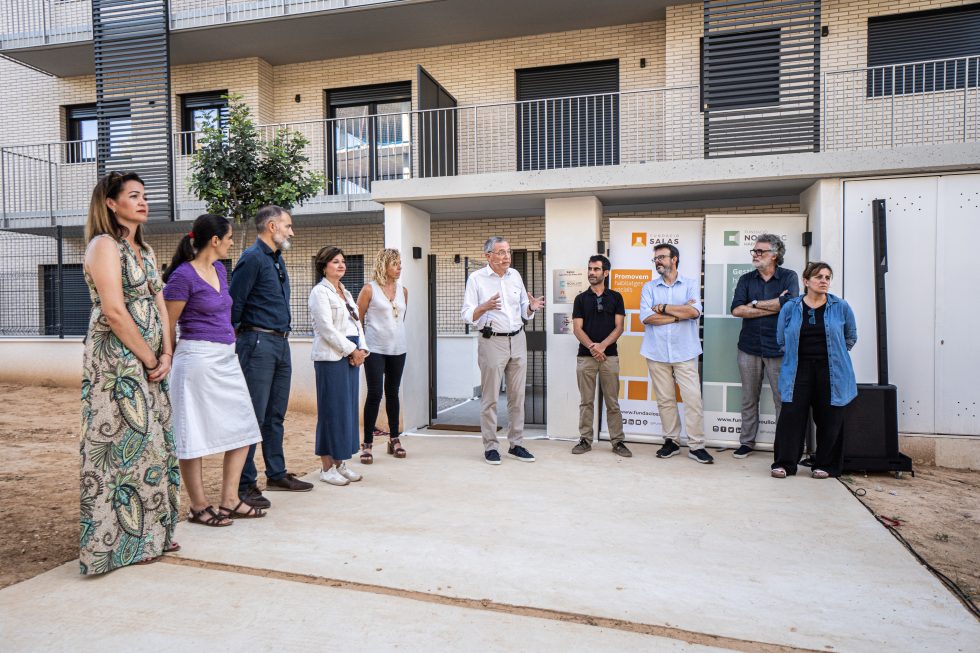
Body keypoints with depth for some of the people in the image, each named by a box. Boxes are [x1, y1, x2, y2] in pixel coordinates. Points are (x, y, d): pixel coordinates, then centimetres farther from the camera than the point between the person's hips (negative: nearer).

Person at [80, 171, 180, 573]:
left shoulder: (144, 250, 17)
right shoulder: (104, 245, -8)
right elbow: (114, 312, -17)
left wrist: (166, 355, 0)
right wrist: (150, 359, -11)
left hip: (150, 363, 8)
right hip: (116, 362, -8)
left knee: (153, 443, 11)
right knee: (125, 444, -3)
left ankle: (150, 534, 22)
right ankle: (120, 542, 11)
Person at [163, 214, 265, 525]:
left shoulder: (220, 269, 13)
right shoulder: (183, 275, -12)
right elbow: (167, 325, -8)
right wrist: (176, 360, 3)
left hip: (226, 358, 9)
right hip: (197, 358, -9)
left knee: (242, 428, 9)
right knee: (194, 434, 2)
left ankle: (229, 500, 19)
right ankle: (199, 506, 15)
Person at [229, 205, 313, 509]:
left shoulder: (278, 259, 18)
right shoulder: (252, 258, -10)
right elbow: (234, 302, -13)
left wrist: (282, 336, 18)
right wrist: (235, 340, -9)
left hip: (281, 343, 9)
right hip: (258, 342, -9)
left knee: (275, 415, 15)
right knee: (254, 416, -6)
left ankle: (276, 474, 25)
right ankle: (245, 485, 1)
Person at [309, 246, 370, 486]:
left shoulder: (346, 293, 20)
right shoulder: (320, 292, -5)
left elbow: (357, 323, 16)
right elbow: (326, 328, -14)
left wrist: (362, 350, 1)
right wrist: (351, 350, -13)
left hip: (351, 356, 8)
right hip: (331, 358, -8)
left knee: (349, 409, 9)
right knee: (332, 411, -4)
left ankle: (340, 462, 19)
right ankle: (327, 468, 6)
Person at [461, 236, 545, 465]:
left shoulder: (515, 275, 11)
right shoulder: (476, 279, -3)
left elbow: (524, 312, 16)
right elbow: (467, 314, -9)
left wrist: (532, 307, -6)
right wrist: (485, 307, -26)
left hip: (517, 340, 5)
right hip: (492, 342, -5)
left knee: (517, 396, 8)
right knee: (490, 398, 0)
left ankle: (516, 444, 18)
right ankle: (490, 447, 10)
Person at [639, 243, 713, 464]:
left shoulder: (691, 285, 5)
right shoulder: (649, 287, 8)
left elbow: (694, 311, -13)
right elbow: (646, 317, -7)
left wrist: (663, 308, -7)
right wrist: (680, 313, -8)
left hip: (684, 352, -1)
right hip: (657, 352, 2)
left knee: (693, 398, -4)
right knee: (664, 400, 6)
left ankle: (696, 446, 5)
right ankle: (671, 440, 19)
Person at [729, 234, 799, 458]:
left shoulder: (789, 277, 3)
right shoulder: (746, 279, 9)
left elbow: (789, 303, -17)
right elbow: (736, 309, -7)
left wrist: (755, 304, -7)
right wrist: (774, 306, -10)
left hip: (778, 349, -2)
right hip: (749, 348, 3)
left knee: (783, 399, 0)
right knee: (749, 399, 9)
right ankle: (747, 442, 19)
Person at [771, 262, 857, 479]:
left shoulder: (841, 307, 2)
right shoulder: (790, 308, 2)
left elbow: (851, 338, 15)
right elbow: (781, 340, 13)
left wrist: (833, 354, 13)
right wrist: (796, 355, 8)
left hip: (831, 372, 0)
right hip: (799, 370, 0)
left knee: (829, 419, 5)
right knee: (791, 415, -5)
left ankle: (825, 465, 20)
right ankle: (784, 463, 4)